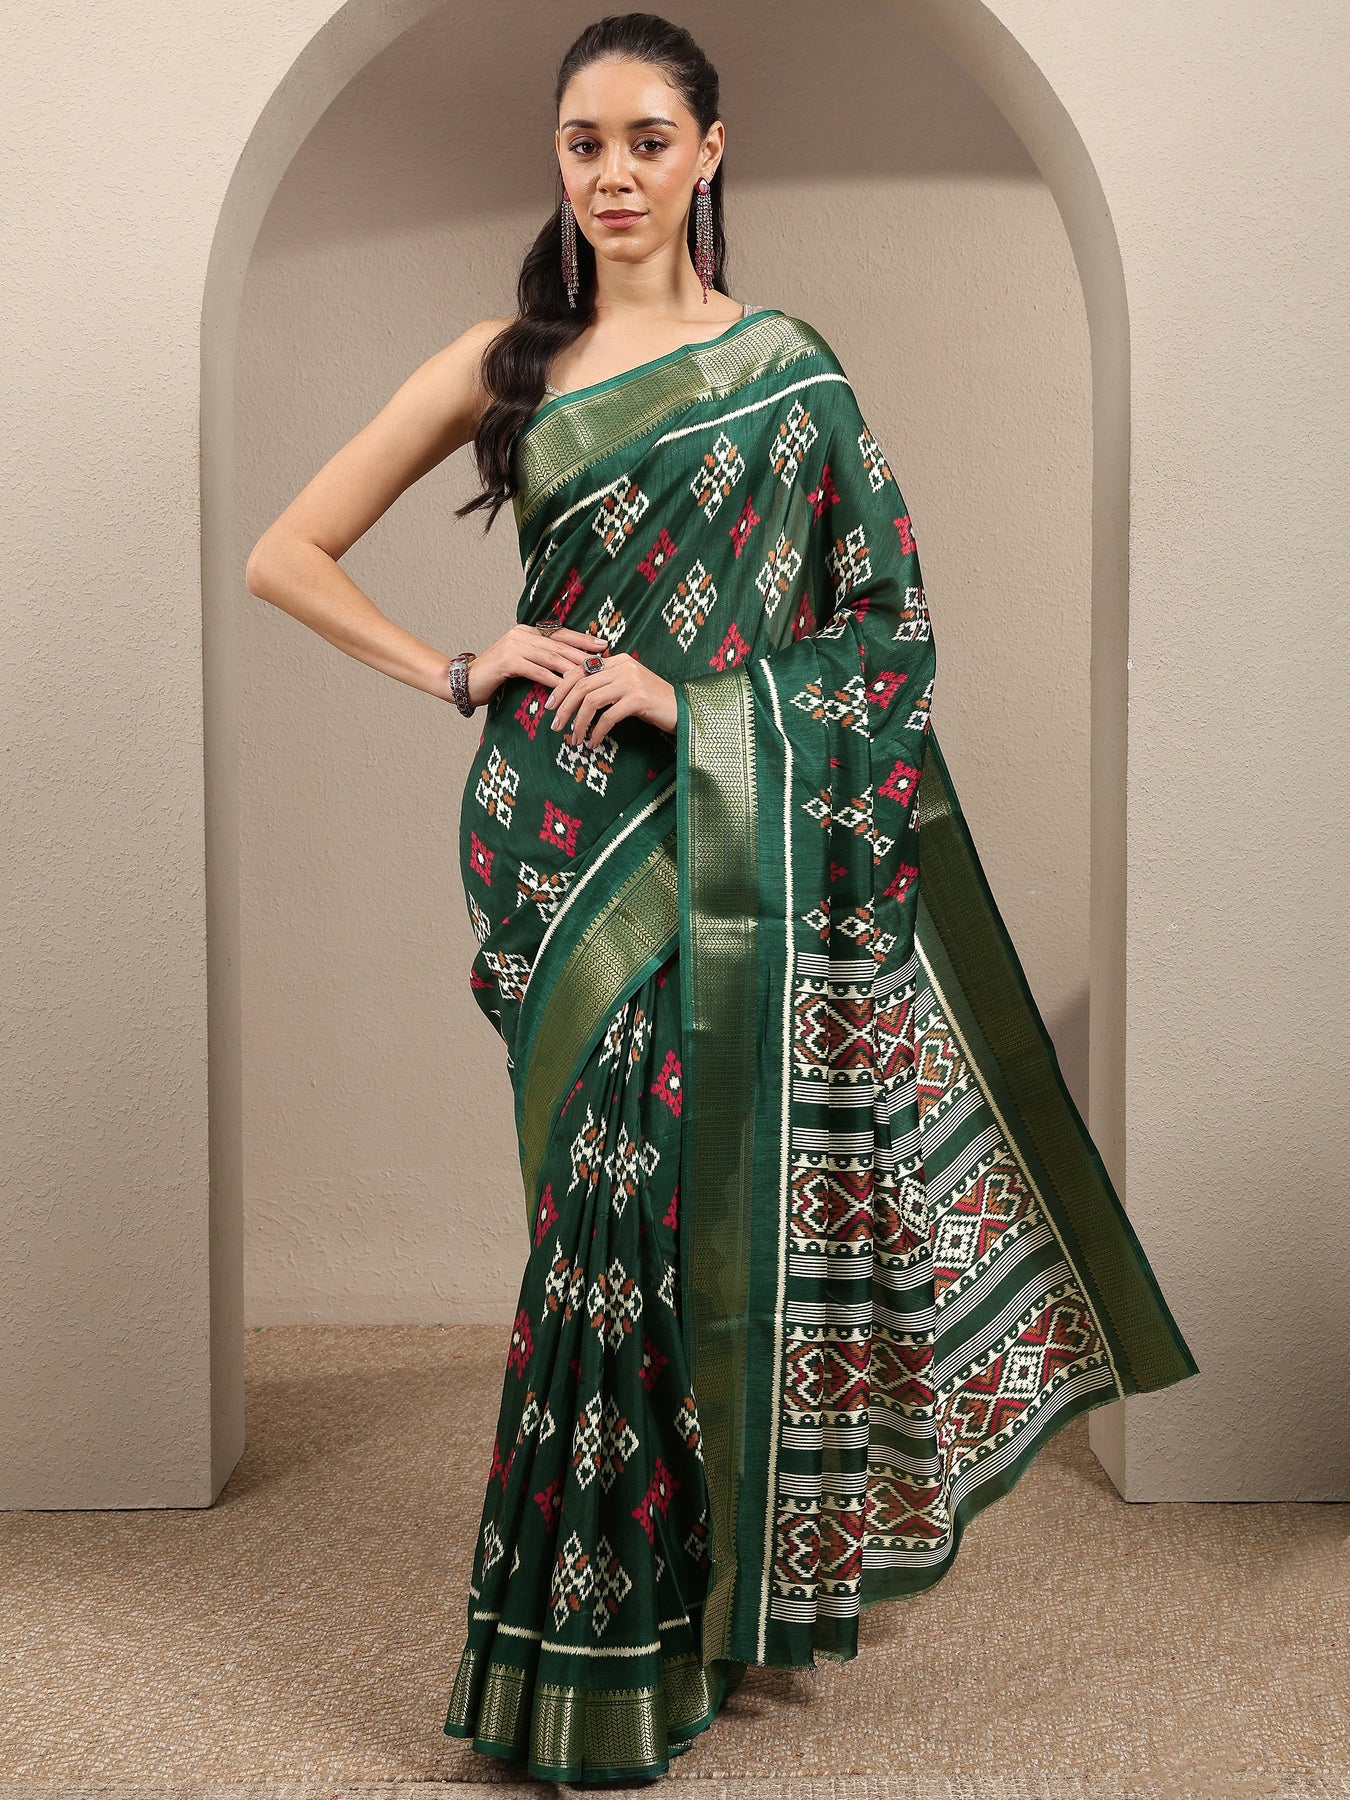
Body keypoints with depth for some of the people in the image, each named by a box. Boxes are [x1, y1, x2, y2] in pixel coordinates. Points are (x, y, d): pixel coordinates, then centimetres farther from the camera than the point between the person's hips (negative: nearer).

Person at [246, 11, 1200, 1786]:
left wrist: (695, 696, -10)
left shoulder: (786, 368, 6)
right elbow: (286, 554, 10)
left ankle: (621, 1631, 18)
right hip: (557, 826, 1)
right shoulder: (504, 363, 9)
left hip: (721, 831, -1)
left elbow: (886, 626, 2)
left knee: (682, 1187, 0)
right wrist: (456, 672, -2)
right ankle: (601, 1631, 17)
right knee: (614, 1190, 2)